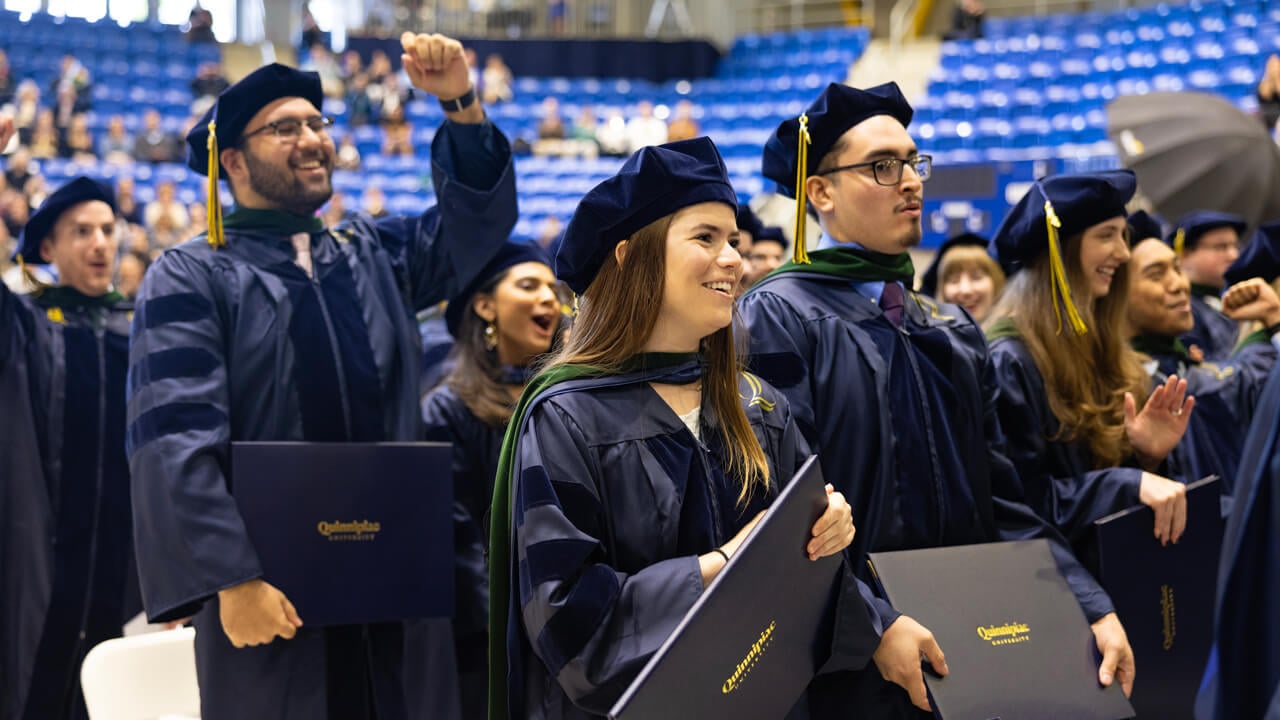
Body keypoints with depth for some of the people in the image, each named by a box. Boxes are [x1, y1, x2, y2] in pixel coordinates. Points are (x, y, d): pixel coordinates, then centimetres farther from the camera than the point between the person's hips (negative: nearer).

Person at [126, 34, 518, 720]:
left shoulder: (374, 252, 16)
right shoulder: (190, 278, -1)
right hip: (268, 593, -4)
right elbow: (177, 441, -12)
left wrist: (459, 103, -12)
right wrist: (232, 578, -21)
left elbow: (477, 218, 3)